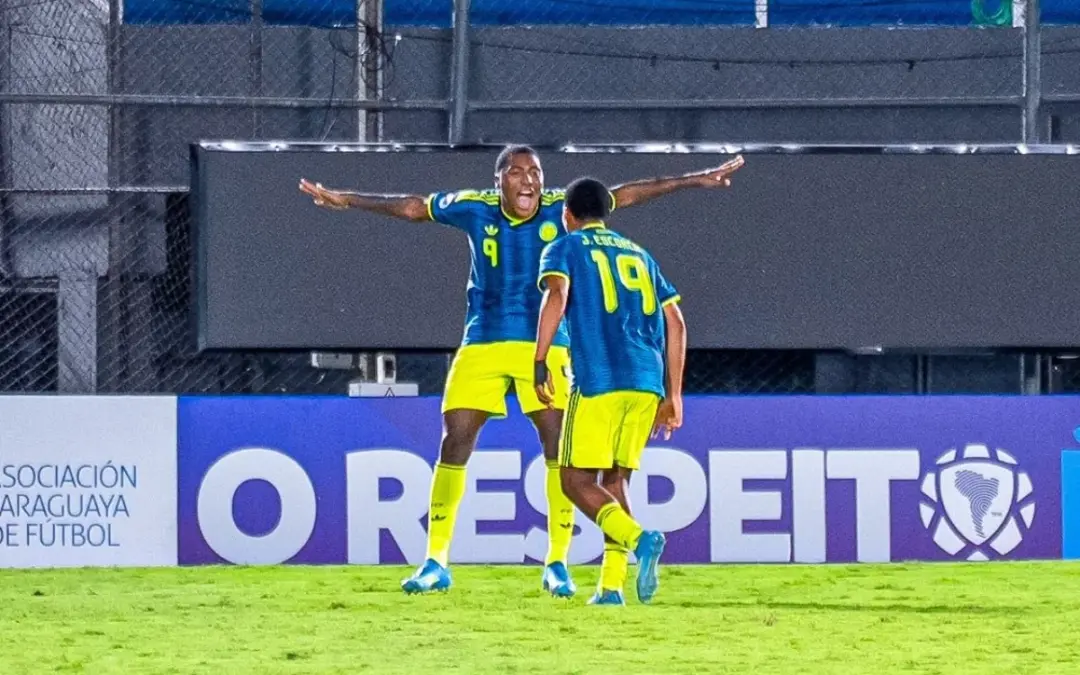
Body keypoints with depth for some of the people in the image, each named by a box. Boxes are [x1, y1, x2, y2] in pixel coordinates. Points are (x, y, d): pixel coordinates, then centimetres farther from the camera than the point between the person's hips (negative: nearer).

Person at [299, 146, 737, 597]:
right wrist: (345, 200, 17)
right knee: (454, 442, -4)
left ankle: (557, 564, 1)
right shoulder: (475, 209, -1)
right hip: (482, 345, 1)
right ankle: (436, 563, 5)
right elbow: (412, 207, 10)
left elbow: (624, 196, 1)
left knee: (558, 444, -9)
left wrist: (696, 180, 1)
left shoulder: (560, 209, -3)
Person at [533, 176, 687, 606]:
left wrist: (540, 362, -13)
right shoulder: (639, 255, 25)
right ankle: (611, 586, 3)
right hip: (647, 383, 5)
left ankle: (639, 539, -26)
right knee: (614, 481, 14)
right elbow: (675, 323, 19)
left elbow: (556, 296, -11)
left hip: (597, 380, -5)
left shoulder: (565, 248, 10)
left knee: (577, 481, 0)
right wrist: (672, 395, 21)